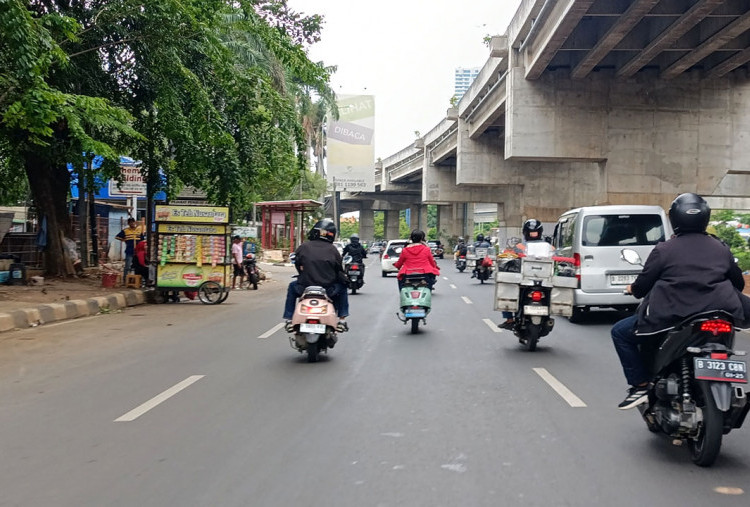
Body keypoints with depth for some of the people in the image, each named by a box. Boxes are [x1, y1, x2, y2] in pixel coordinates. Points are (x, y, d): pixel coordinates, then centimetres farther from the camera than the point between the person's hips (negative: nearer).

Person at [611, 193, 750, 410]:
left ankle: (641, 385, 3)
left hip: (671, 317, -5)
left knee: (620, 332, 12)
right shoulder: (721, 248, 9)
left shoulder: (664, 250, -5)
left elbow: (643, 284, -1)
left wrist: (633, 289, 22)